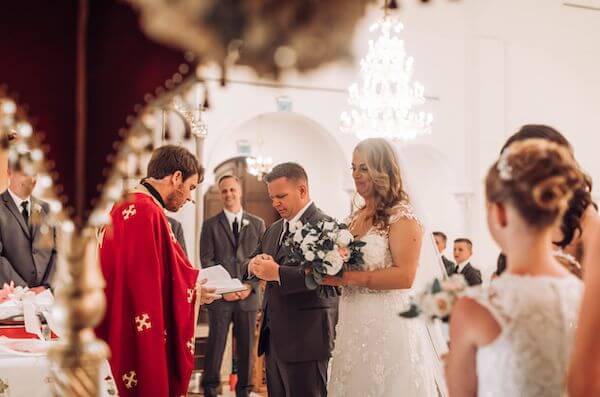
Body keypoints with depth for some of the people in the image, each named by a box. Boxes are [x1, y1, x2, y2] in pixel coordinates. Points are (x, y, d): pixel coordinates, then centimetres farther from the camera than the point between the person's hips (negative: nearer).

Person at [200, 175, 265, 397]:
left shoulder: (257, 224, 10)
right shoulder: (211, 225, 6)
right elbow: (206, 261, 0)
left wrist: (250, 285, -7)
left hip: (248, 295, 1)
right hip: (219, 296, -1)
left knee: (246, 347, 5)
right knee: (215, 345, 2)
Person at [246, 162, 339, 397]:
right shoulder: (274, 229, 18)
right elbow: (254, 260, 15)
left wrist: (278, 273, -28)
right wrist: (255, 264, -8)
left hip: (305, 340, -8)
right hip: (273, 337, 8)